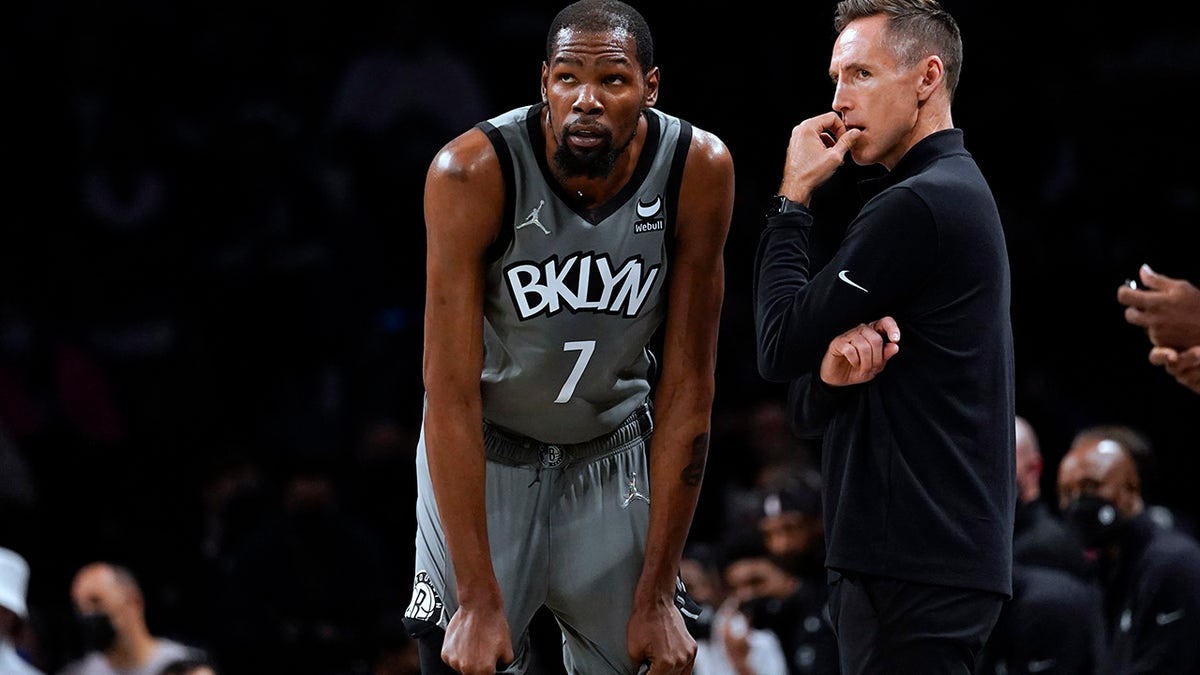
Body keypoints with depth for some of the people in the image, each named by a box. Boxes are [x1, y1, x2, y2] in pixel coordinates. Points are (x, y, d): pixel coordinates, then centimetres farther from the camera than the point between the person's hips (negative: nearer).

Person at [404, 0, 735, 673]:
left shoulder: (699, 172, -18)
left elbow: (688, 387, -13)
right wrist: (479, 601, -27)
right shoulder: (473, 173, -25)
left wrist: (657, 597, -14)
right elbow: (452, 392, -24)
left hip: (616, 454, 2)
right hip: (486, 455, -2)